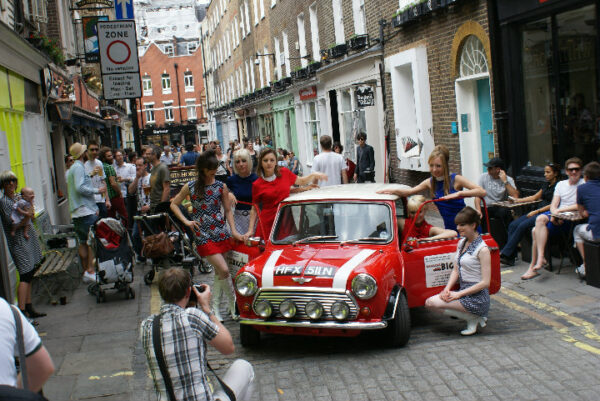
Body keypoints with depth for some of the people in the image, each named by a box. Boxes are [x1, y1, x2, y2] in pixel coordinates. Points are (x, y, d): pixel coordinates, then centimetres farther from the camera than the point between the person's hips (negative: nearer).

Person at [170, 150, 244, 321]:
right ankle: (233, 303, 1)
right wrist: (186, 221, 0)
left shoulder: (221, 186, 6)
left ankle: (215, 307, 21)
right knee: (223, 270, -14)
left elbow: (228, 211, 9)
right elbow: (173, 204, 13)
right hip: (203, 235, -2)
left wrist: (233, 231, -2)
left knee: (218, 272, 6)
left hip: (221, 233, 2)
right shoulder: (190, 187, 3)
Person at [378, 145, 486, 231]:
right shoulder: (430, 182, 4)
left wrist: (459, 193, -31)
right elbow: (409, 192, 11)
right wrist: (393, 191, -7)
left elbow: (482, 192, -20)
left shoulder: (455, 179, -12)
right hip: (449, 229, 5)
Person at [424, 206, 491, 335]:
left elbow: (485, 282, -16)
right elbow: (455, 270, 13)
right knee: (428, 302, -6)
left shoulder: (482, 249, -14)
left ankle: (473, 318, -5)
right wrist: (447, 288, -5)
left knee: (433, 303, -20)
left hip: (477, 297, -9)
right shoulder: (461, 243, 10)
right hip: (463, 292, 9)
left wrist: (459, 294, -17)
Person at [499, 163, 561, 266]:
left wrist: (536, 211, -17)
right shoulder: (546, 185, 21)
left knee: (523, 226, -26)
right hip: (538, 212, 9)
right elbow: (535, 197, 29)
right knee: (513, 225, -11)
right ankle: (510, 258, -16)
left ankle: (505, 254, -22)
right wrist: (518, 200, 21)